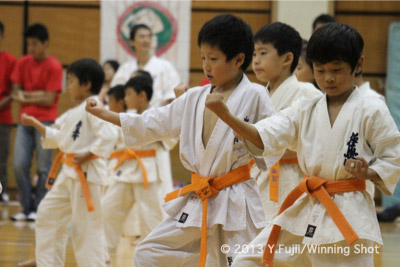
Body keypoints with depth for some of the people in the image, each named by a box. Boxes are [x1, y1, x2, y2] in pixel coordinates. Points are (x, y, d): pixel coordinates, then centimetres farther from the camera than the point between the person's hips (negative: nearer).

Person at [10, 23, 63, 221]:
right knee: (19, 165, -1)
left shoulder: (54, 67, -7)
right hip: (25, 121, 5)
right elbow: (15, 93, 7)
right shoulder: (23, 63, 8)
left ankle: (38, 210, 7)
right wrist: (36, 95, -9)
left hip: (45, 122, -5)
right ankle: (26, 208, 10)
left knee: (43, 168, -1)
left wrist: (26, 96, -6)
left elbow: (49, 100, -10)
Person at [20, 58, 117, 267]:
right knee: (48, 214, 15)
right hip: (69, 173, 11)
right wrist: (36, 124, 18)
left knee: (87, 226, -7)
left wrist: (87, 155, -22)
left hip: (86, 173, -11)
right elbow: (58, 138, 22)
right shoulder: (75, 111, 15)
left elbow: (108, 137, -26)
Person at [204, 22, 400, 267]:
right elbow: (263, 136, -3)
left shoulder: (372, 111, -5)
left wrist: (367, 172, -20)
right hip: (304, 212, 5)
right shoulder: (305, 110, 9)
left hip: (349, 216, -5)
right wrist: (226, 116, -19)